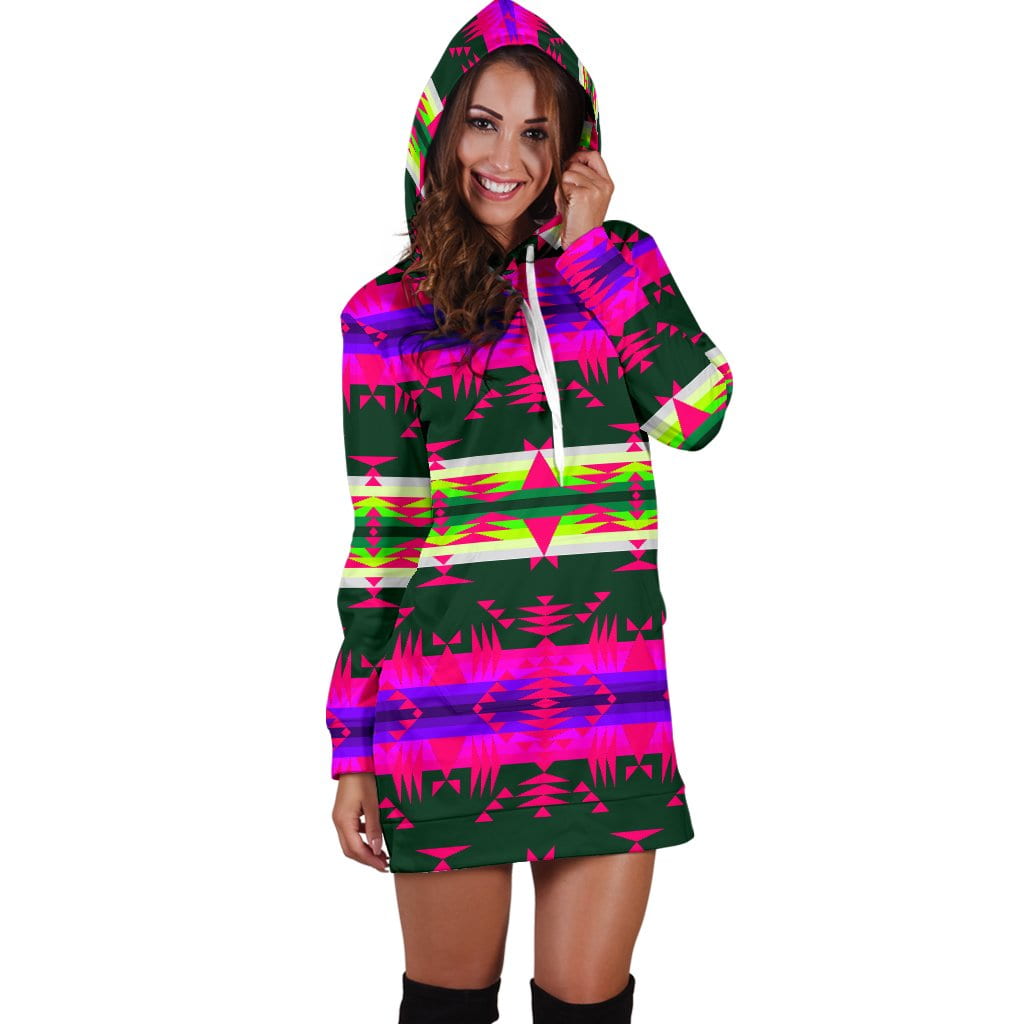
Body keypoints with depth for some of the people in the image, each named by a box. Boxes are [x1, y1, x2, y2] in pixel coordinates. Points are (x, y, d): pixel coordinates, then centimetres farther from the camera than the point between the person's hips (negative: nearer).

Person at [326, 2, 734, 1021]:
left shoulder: (617, 265, 8)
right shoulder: (388, 313, 3)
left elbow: (697, 413, -10)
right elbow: (378, 539, 3)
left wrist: (591, 245, -6)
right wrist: (352, 752, 2)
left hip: (611, 701, 1)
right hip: (450, 698, -1)